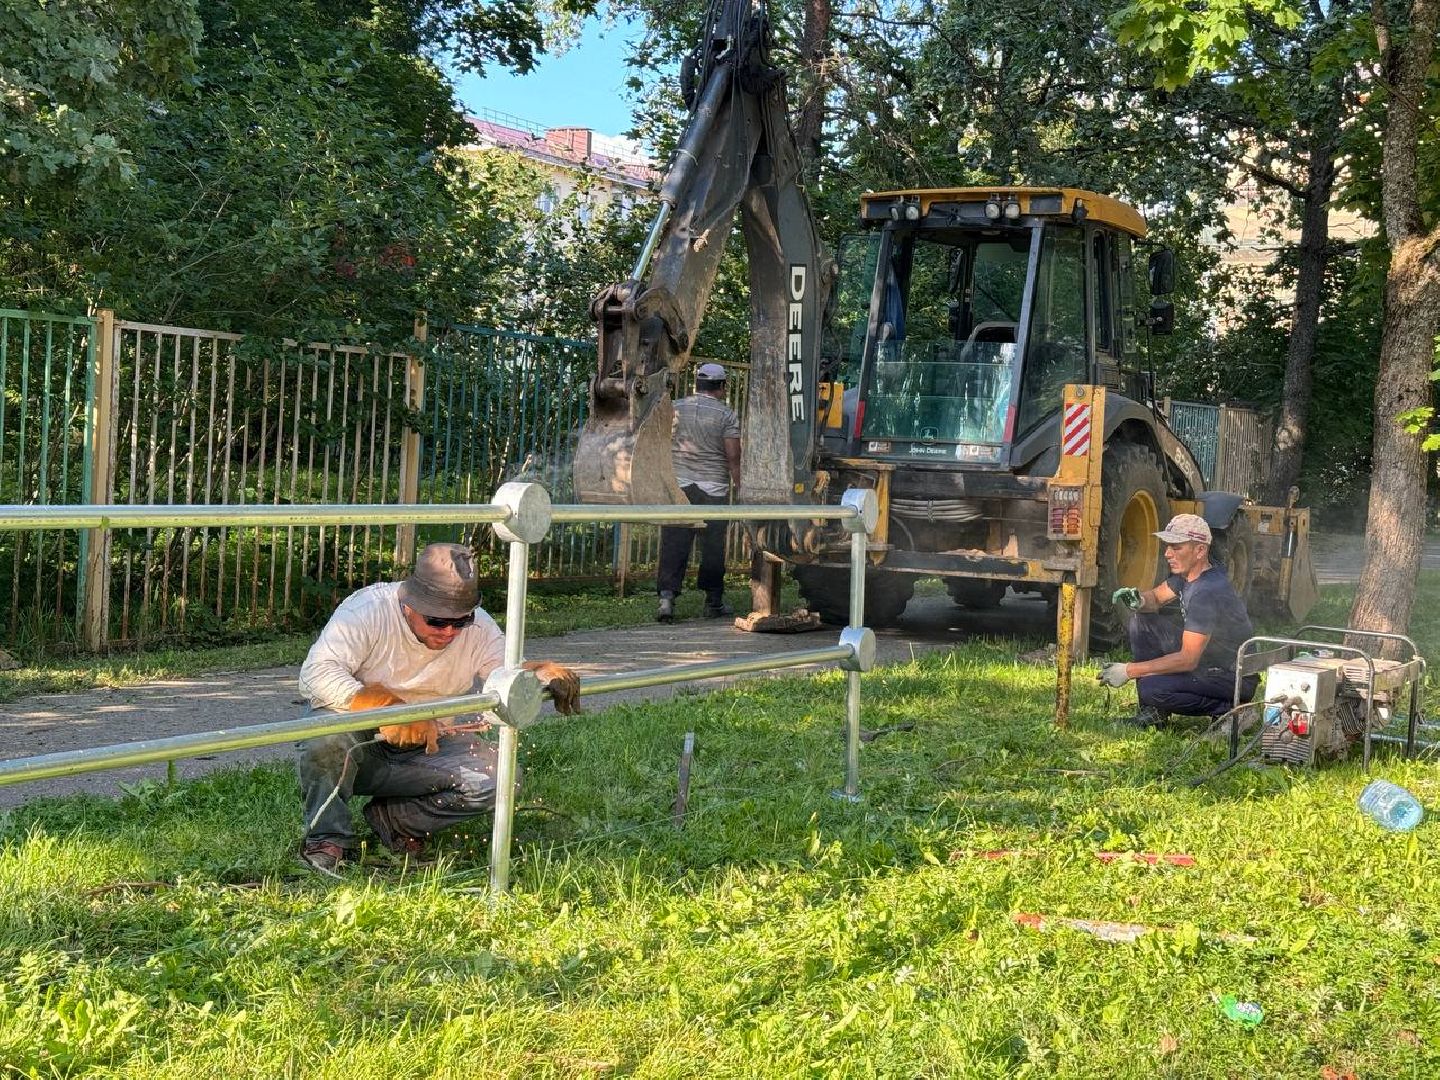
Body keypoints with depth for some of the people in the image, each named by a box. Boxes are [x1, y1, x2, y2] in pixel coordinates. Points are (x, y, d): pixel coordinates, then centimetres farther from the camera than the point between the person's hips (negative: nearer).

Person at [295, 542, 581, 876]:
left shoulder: (477, 627, -5)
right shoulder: (368, 608, -20)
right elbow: (316, 674, -30)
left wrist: (543, 672, -35)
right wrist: (390, 709, -41)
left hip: (424, 754, 4)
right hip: (358, 742, -4)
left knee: (499, 776, -20)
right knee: (330, 730, -38)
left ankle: (391, 819, -2)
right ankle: (327, 837, -15)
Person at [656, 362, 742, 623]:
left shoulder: (675, 408, 5)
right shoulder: (726, 415, -3)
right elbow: (733, 456, -7)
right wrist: (739, 486, 0)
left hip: (678, 484, 2)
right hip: (714, 487, -2)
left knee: (673, 544, 2)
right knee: (712, 547, 7)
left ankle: (667, 596, -10)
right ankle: (714, 602, 16)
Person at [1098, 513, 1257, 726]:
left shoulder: (1208, 592, -28)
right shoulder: (1188, 573, 1)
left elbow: (1188, 659, -31)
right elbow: (1156, 597, 17)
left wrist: (1129, 671, -26)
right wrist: (1139, 601, -10)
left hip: (1237, 678, -10)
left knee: (1152, 688, -29)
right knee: (1142, 621, 4)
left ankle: (1231, 709, -8)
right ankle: (1153, 711, 5)